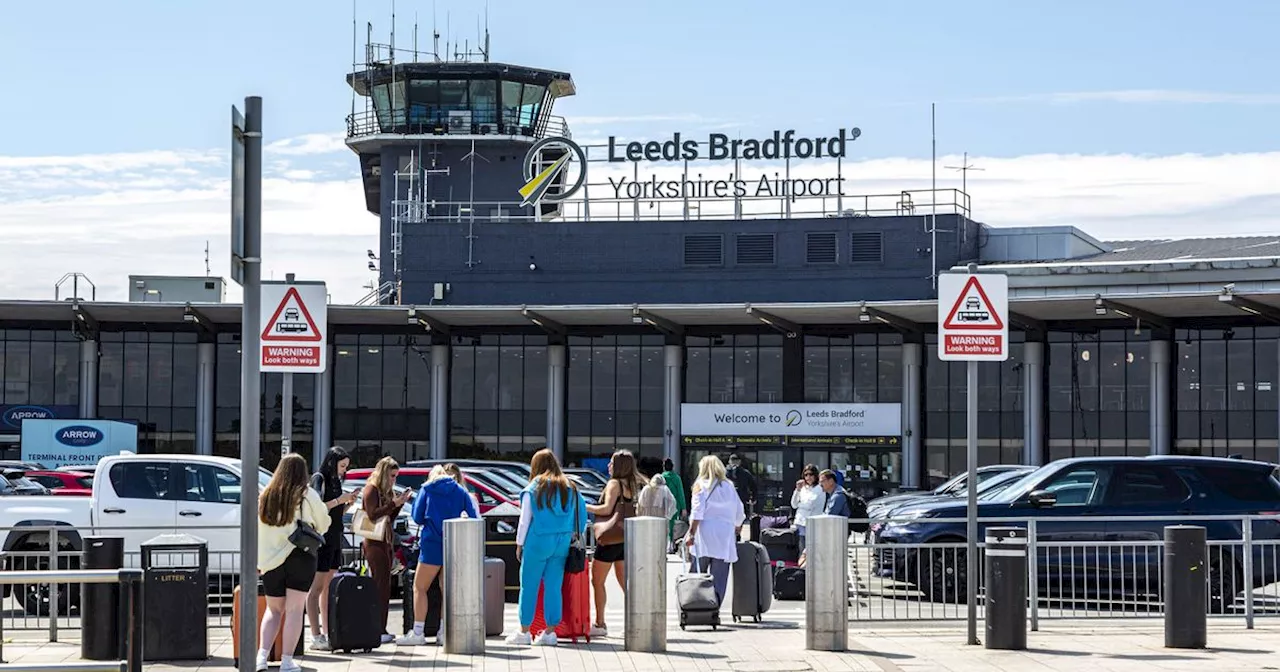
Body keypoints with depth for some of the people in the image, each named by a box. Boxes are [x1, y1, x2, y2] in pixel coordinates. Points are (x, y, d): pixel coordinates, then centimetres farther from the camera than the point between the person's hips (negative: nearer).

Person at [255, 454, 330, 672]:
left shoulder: (265, 496, 6)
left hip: (270, 561, 3)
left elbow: (257, 531, 9)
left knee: (273, 610, 16)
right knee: (294, 609, 2)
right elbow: (323, 525, 6)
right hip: (300, 558, -3)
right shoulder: (307, 496, -4)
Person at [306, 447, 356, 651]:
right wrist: (339, 500, -17)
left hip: (334, 538, 9)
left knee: (328, 588, 9)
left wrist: (348, 503, 5)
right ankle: (316, 636, -12)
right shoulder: (319, 479, -8)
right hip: (321, 538, -9)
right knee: (317, 588, -9)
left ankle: (326, 633, 11)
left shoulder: (334, 481, 17)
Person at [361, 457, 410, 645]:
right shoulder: (371, 489, -6)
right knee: (381, 586, -13)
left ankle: (380, 629, 9)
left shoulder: (386, 491, 20)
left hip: (386, 542, 9)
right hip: (375, 543, -9)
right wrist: (394, 504, -19)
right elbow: (373, 514, -16)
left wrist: (399, 503, 6)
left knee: (383, 587, 7)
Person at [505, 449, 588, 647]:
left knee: (529, 586, 2)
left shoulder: (534, 488, -4)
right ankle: (550, 632, 5)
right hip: (562, 542, 4)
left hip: (538, 541, -4)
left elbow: (525, 519, -3)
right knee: (554, 586, 6)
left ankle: (524, 632, 4)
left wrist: (519, 544, 3)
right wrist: (576, 535, 18)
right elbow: (582, 513, 10)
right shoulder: (569, 488, 10)